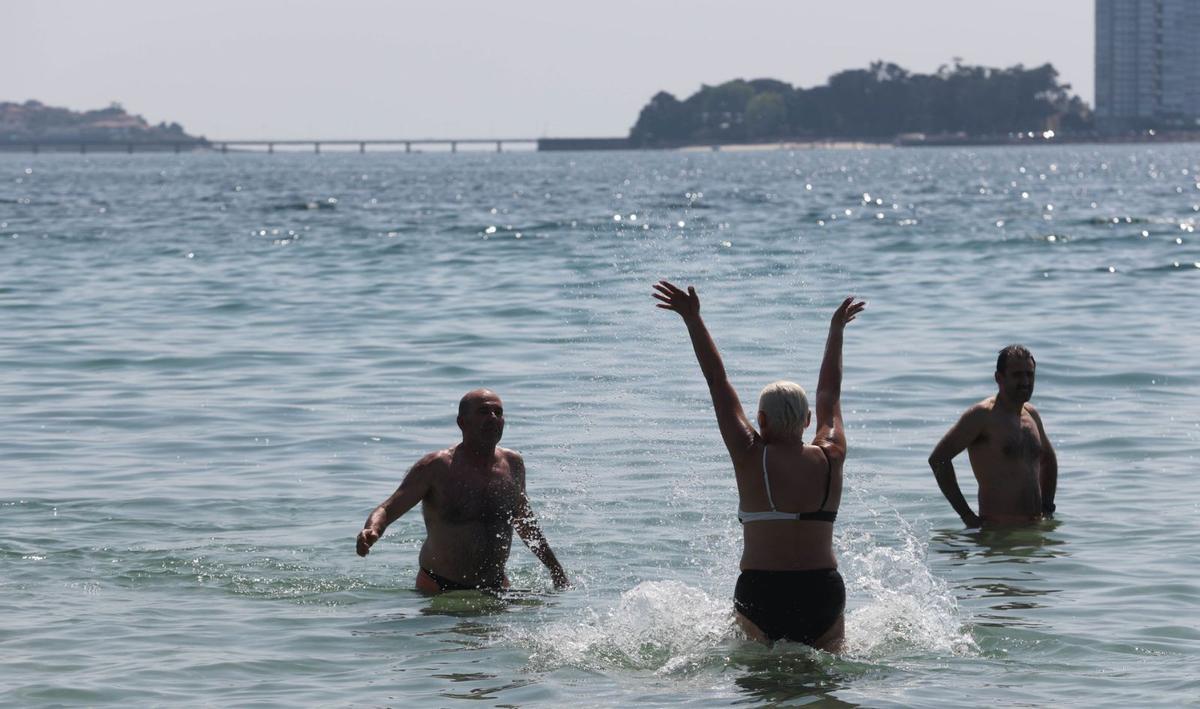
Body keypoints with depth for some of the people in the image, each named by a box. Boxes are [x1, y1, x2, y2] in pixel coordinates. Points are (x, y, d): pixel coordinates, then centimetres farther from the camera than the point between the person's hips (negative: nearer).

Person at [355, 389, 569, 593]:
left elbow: (523, 519, 20)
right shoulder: (436, 467, -12)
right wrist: (372, 532, -38)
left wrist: (555, 568, 25)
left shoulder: (512, 464, 4)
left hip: (495, 586, 4)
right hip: (438, 587, -4)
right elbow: (387, 510, -15)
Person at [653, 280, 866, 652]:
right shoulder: (830, 459, 3)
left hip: (760, 594, -2)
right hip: (823, 593, 2)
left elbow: (718, 382, 1)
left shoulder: (752, 458, -4)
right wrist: (837, 328, 34)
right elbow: (830, 392, 19)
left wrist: (692, 318, 8)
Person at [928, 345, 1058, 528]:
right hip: (998, 527, -7)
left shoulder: (1031, 415, 16)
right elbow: (938, 459, -14)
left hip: (1035, 527, 7)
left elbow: (1048, 459, 35)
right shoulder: (982, 415, -7)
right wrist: (967, 516, -15)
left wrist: (1047, 508, 21)